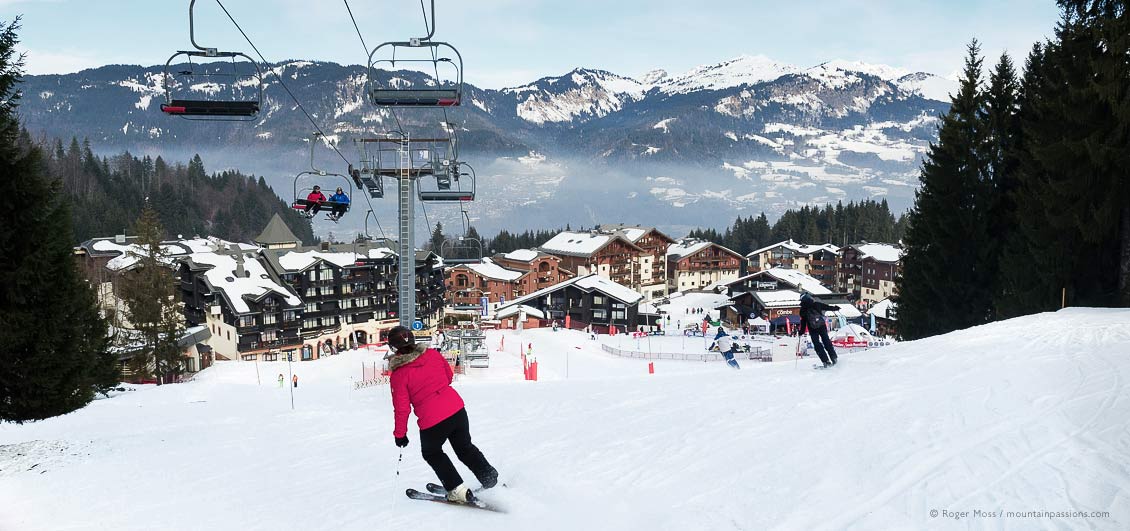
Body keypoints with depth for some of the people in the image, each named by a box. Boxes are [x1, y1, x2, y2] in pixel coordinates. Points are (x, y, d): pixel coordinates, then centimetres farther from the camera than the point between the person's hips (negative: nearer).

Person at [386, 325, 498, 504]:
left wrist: (399, 434, 6)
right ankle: (488, 476, 25)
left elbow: (401, 408, -7)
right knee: (465, 447, 28)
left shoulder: (398, 375, -11)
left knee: (432, 453, 24)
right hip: (457, 409, 4)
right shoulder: (432, 354, 0)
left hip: (432, 422, -4)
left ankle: (458, 490, 19)